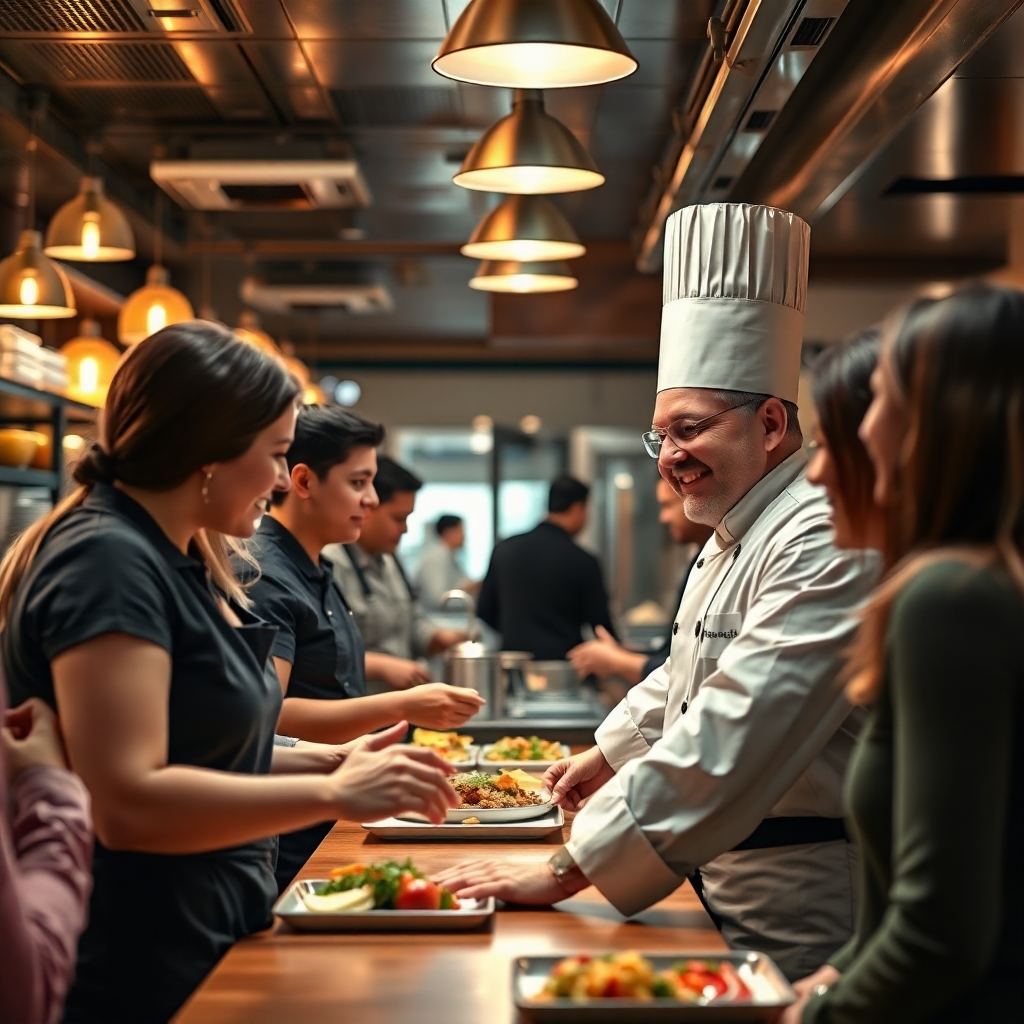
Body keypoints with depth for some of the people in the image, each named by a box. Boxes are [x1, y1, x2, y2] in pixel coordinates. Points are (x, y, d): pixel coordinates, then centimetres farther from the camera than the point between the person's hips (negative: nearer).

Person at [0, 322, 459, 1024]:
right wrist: (334, 794, -23)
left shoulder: (178, 562, 11)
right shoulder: (108, 562, -20)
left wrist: (329, 761, 4)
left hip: (215, 941, 9)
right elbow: (126, 802, -27)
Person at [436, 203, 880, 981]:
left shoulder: (826, 545, -23)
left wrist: (567, 873, -27)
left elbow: (729, 741, -29)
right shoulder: (736, 535, 13)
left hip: (800, 927, -9)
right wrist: (613, 752, 31)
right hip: (730, 891, 9)